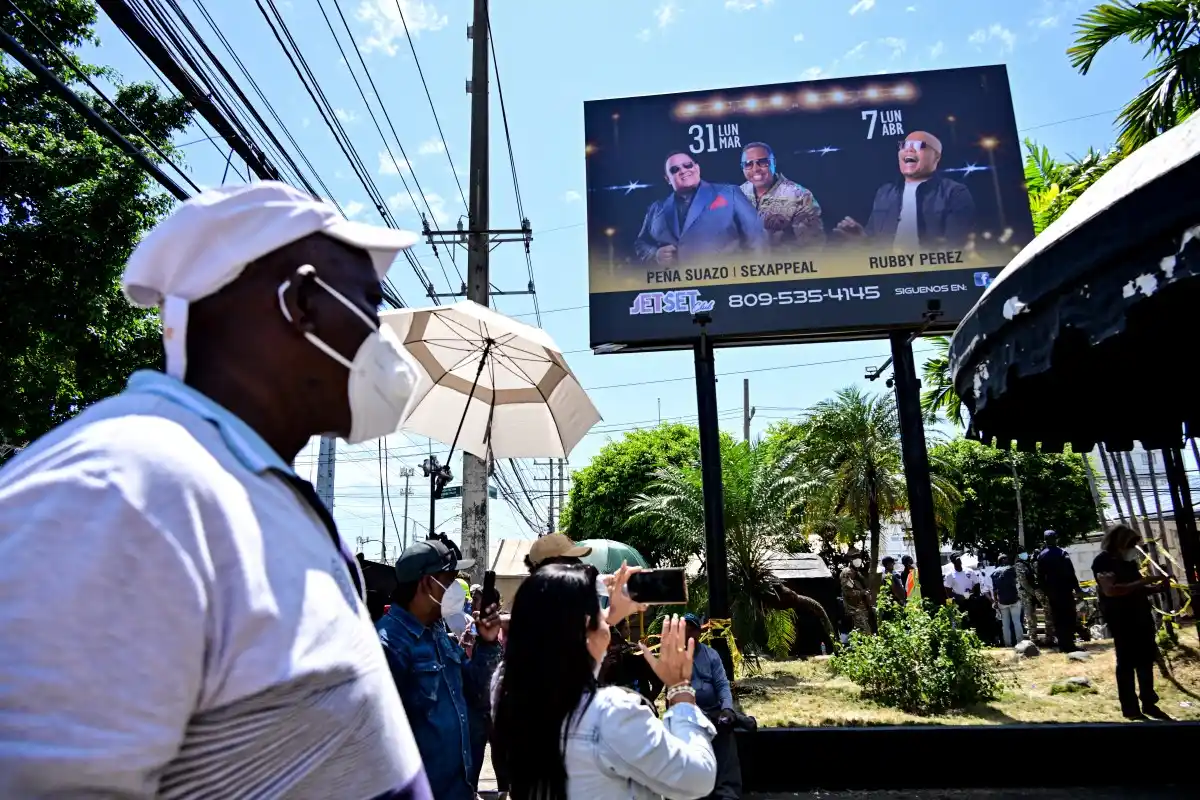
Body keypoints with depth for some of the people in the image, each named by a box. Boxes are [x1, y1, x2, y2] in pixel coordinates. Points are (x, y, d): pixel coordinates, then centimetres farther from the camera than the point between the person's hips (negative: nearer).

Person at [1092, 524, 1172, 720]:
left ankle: (1149, 704, 27)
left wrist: (1157, 587, 3)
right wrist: (1145, 581, -24)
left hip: (1141, 616, 8)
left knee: (1146, 660, 14)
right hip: (1121, 619, -8)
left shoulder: (1128, 561, 14)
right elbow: (1110, 590, -24)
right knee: (1127, 663, -2)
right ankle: (1131, 710, 4)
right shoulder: (1103, 561, -12)